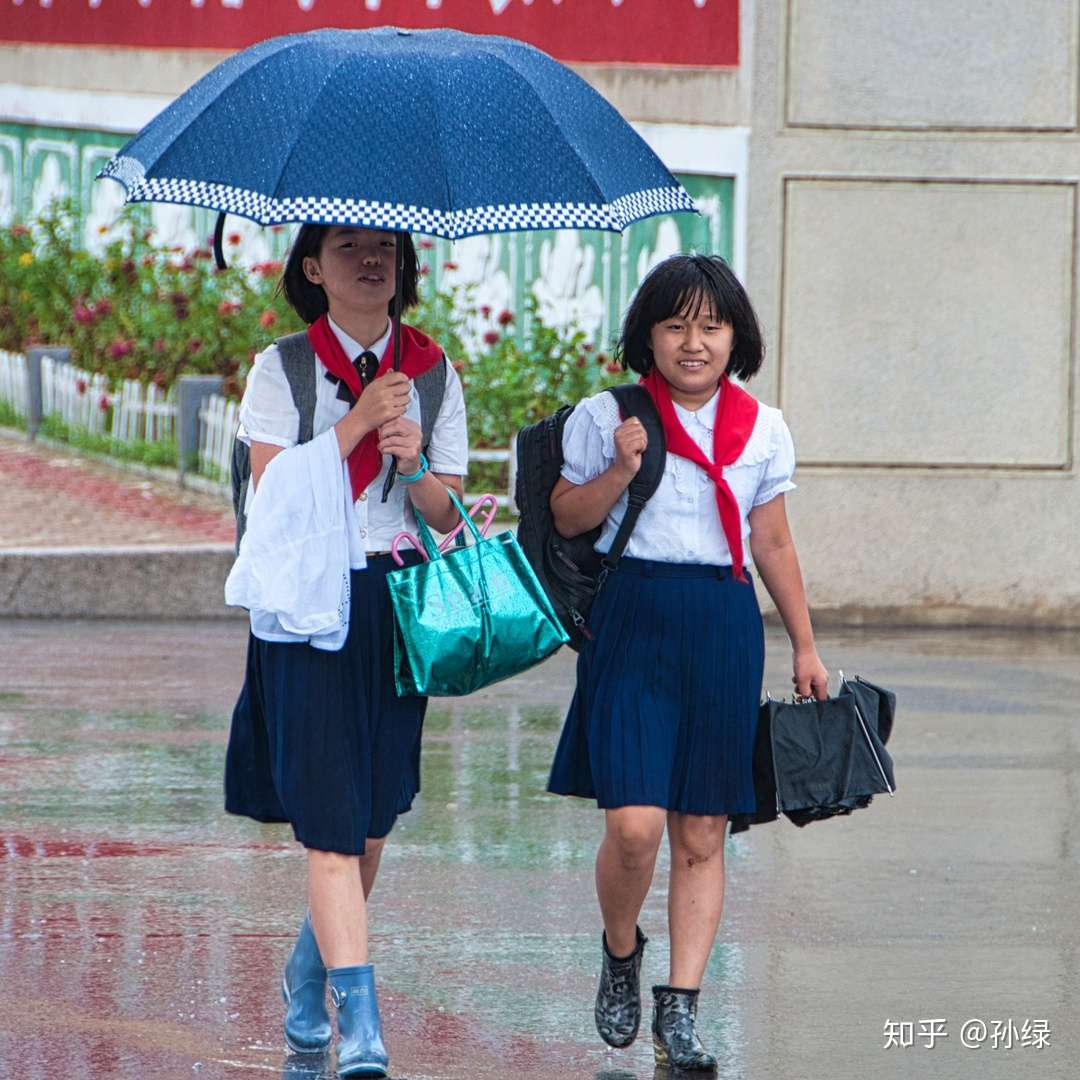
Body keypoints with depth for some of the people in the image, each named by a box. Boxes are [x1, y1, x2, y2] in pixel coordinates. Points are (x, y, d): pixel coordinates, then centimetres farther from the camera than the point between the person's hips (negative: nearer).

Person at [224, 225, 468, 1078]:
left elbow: (448, 515, 7)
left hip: (398, 600, 3)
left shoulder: (435, 375, 9)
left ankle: (310, 971, 32)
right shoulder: (282, 369, 2)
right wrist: (358, 422, -15)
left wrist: (416, 466, -13)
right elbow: (274, 487, -9)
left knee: (373, 812, 8)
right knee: (330, 815, -12)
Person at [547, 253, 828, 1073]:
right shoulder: (607, 416, 2)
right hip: (633, 617, -2)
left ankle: (681, 1010, 8)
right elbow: (567, 519, 5)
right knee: (635, 825, -14)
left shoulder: (761, 429, 9)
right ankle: (620, 952, 16)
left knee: (701, 837, 2)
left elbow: (773, 546, 16)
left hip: (724, 626, 2)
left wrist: (805, 649, 17)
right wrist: (620, 471, -11)